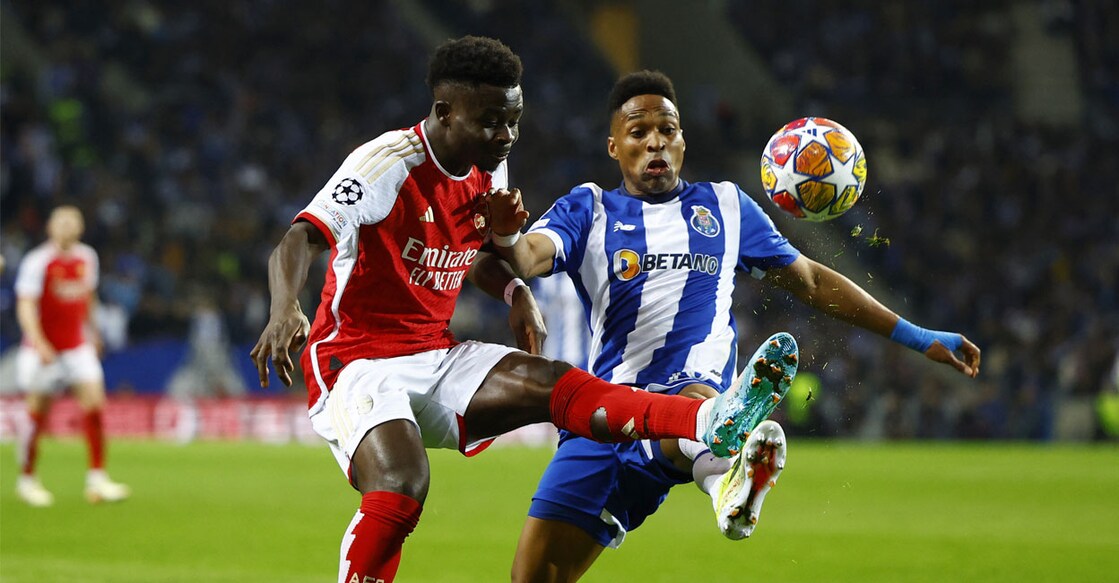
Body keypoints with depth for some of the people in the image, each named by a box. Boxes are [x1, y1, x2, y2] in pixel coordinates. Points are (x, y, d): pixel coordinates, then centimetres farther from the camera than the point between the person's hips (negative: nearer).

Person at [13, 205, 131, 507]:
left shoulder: (87, 257, 6)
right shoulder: (37, 261, -12)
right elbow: (26, 305, -19)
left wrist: (92, 331, 29)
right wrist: (38, 343, -31)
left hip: (78, 345, 5)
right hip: (43, 349, -4)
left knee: (94, 403, -9)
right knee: (38, 412, 2)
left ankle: (97, 479, -6)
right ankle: (27, 478, 19)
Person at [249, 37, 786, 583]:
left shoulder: (489, 171, 7)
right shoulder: (389, 164, -17)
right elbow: (298, 240, -28)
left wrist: (515, 292, 7)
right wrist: (284, 309, -49)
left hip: (435, 357, 6)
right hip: (356, 363, -6)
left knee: (553, 384, -18)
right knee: (400, 488, -32)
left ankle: (712, 424, -37)